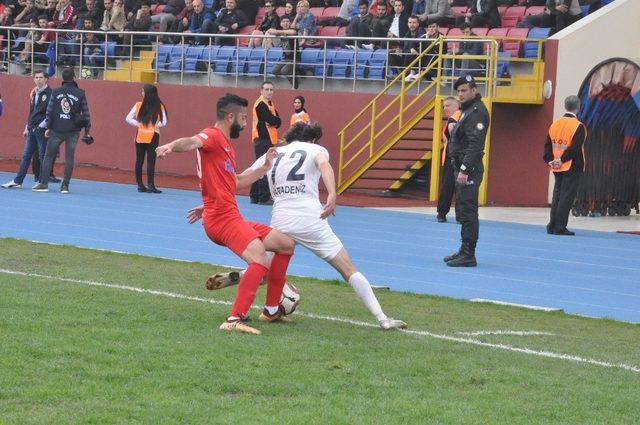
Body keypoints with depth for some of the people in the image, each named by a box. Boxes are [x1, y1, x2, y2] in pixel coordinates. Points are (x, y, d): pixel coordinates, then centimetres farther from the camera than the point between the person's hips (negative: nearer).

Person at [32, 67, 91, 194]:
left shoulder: (56, 92, -1)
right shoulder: (80, 94, -1)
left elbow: (49, 111, -1)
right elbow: (86, 112, 0)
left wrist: (48, 127, 6)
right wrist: (87, 130, 7)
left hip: (57, 130, 0)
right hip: (73, 131, 0)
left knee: (48, 156, 8)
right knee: (69, 158, 4)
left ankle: (43, 183, 6)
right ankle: (65, 186, 1)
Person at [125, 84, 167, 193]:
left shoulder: (139, 105, -3)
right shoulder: (159, 107, -6)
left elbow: (128, 119, -3)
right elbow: (163, 122, -10)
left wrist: (139, 124, 1)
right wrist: (154, 125, 1)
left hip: (140, 135, 2)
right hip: (153, 136, -2)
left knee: (139, 160, 9)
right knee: (151, 161, -3)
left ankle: (140, 185, 11)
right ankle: (150, 185, -9)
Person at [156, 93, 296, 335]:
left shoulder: (226, 146, 25)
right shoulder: (214, 136, -7)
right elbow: (192, 142, -31)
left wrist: (265, 168, 41)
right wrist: (172, 146, -53)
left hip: (230, 218, 11)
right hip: (222, 219, -11)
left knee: (286, 244, 20)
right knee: (260, 261, -30)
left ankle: (272, 310, 24)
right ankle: (234, 320, -35)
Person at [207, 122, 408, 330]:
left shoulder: (272, 154, 20)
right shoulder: (316, 149, 9)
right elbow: (324, 164, -15)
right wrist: (332, 194, -31)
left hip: (280, 222, 4)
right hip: (310, 220, -3)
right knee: (349, 270, 3)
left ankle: (234, 277, -4)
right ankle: (382, 319, -6)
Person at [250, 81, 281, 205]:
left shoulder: (270, 104, 18)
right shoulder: (261, 104, -11)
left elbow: (278, 121, 8)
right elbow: (272, 120, -21)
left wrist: (274, 122, -11)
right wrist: (275, 121, -2)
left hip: (268, 139, 10)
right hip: (262, 139, -10)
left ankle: (255, 196, 20)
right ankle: (264, 198, -10)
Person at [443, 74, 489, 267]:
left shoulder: (477, 112, -14)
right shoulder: (468, 110, 19)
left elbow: (475, 145, -22)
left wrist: (465, 170, -25)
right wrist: (461, 168, 18)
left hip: (469, 170, -11)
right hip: (462, 167, 11)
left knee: (468, 211, -10)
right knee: (464, 210, 15)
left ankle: (468, 255, -9)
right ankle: (464, 251, 21)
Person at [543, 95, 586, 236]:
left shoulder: (555, 124, 6)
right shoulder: (578, 127, -13)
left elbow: (548, 144, 3)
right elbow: (575, 148, -18)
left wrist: (550, 160, 1)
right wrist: (563, 160, -11)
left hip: (557, 168, 6)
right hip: (572, 167, -6)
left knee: (557, 195, 14)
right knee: (567, 196, -1)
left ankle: (552, 226, 14)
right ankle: (560, 227, -3)